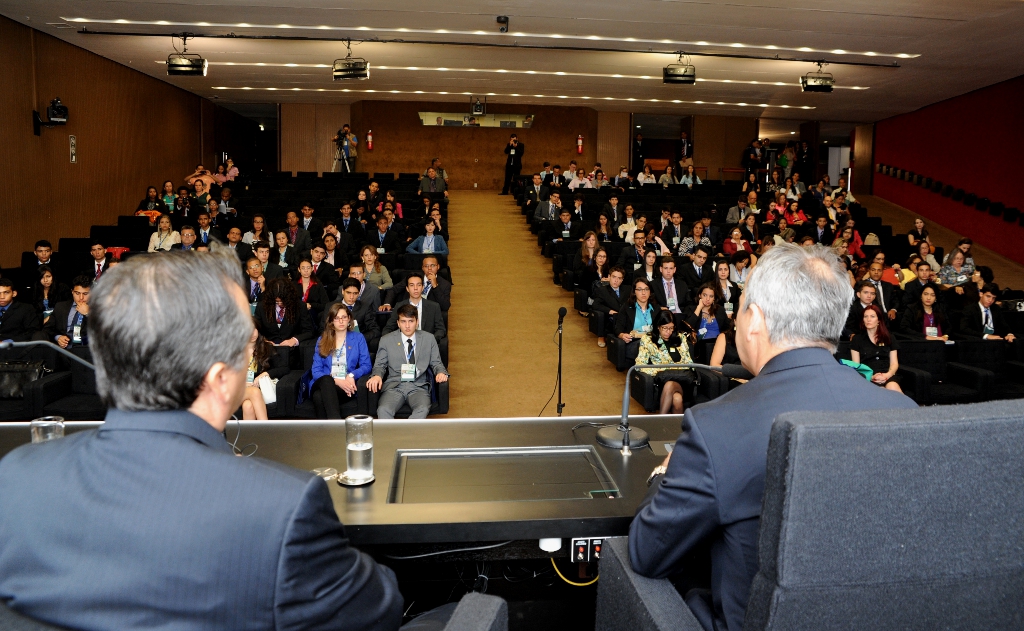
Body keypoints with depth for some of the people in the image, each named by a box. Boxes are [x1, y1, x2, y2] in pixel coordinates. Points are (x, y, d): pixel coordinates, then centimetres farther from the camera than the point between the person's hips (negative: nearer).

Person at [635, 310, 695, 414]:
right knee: (676, 399, -37)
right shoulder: (647, 340, 9)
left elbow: (688, 362, 19)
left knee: (669, 385, -37)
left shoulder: (680, 338, 19)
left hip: (681, 379, 2)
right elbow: (640, 364, 1)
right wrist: (661, 371, -11)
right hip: (663, 379, -2)